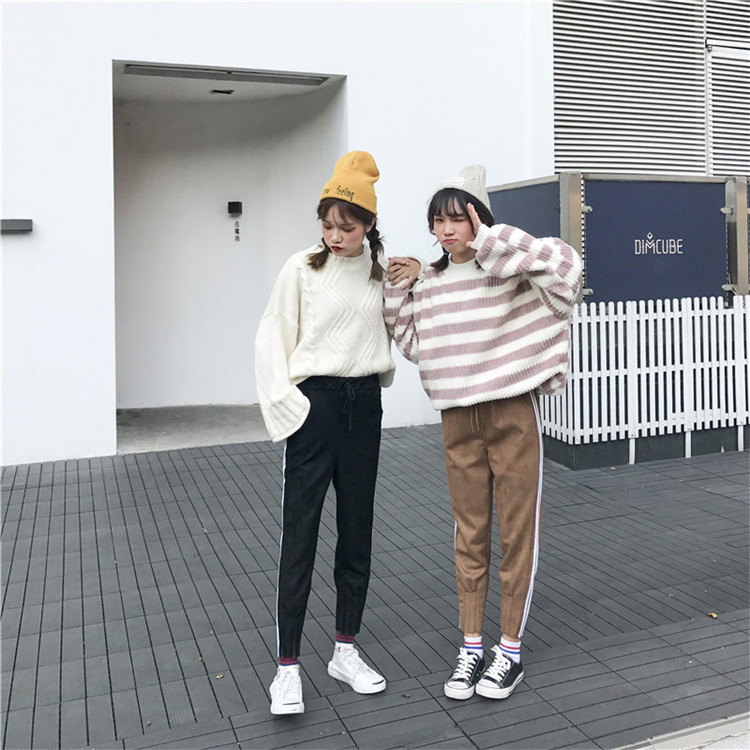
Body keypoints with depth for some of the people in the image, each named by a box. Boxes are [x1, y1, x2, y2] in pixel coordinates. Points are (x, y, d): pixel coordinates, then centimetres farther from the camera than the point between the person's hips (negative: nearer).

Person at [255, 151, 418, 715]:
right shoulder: (303, 268, -4)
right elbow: (272, 338, -2)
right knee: (300, 536, -3)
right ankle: (288, 667, 6)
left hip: (364, 403, 4)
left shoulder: (383, 271, 7)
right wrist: (285, 404, -9)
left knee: (358, 531, 10)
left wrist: (413, 286, 3)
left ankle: (346, 651, 24)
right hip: (314, 402, -4)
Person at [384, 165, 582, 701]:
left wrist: (491, 239, -23)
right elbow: (414, 347, 14)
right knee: (470, 535, 12)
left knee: (517, 532, 5)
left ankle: (511, 651, 20)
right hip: (459, 420, 5)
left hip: (514, 414, -4)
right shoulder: (429, 283, 8)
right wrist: (396, 295, 4)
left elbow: (565, 264, -25)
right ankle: (472, 648, 24)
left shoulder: (509, 271, -7)